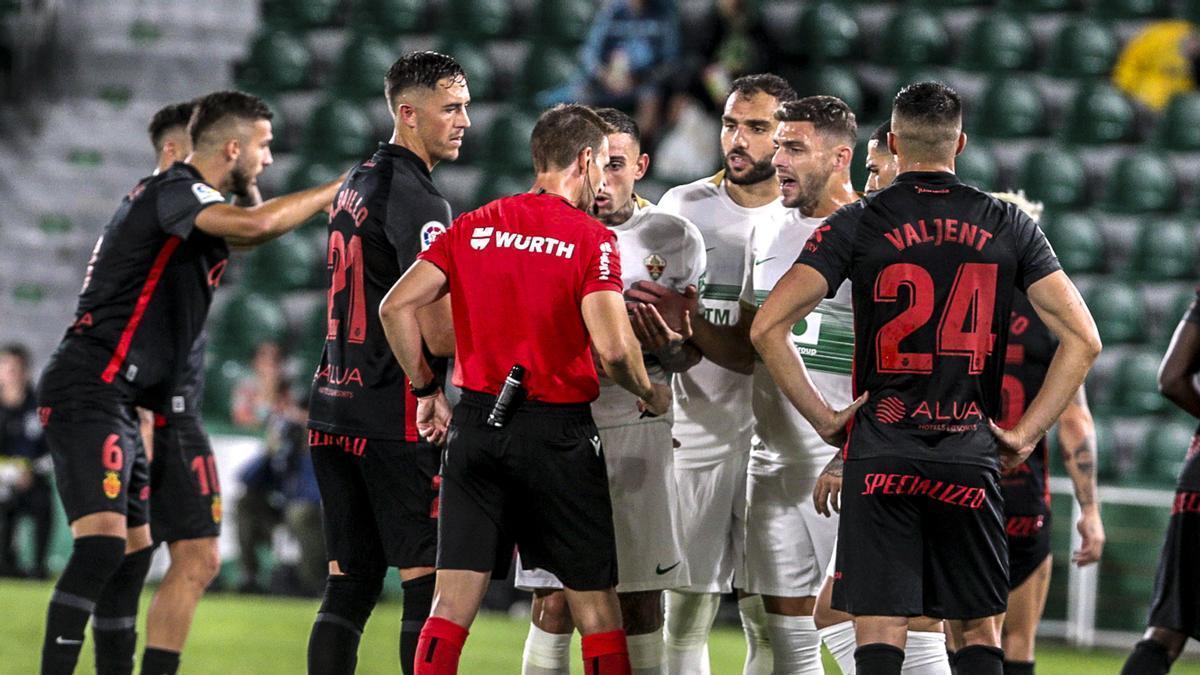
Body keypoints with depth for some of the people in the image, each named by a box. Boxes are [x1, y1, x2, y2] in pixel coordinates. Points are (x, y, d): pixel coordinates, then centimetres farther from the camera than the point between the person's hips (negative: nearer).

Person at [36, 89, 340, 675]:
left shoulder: (190, 198, 18)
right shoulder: (173, 191, -13)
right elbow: (254, 225, -29)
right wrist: (337, 189, -19)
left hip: (113, 400, 11)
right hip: (87, 391, -11)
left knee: (133, 550, 12)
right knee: (102, 542, -21)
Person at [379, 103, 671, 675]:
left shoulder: (473, 227, 6)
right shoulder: (592, 241, -7)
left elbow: (397, 307, 1)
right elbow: (612, 349, -18)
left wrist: (427, 391, 11)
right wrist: (650, 397, 1)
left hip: (475, 426, 4)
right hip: (557, 430, -4)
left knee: (452, 602, 3)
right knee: (594, 603, 7)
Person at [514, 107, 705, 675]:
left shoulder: (674, 239, 6)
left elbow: (691, 353, 8)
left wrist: (666, 344, -15)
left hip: (635, 426, 0)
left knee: (641, 603, 1)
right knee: (553, 603, -3)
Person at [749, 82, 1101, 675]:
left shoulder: (856, 225, -1)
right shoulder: (1008, 225, 5)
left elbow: (767, 328, -8)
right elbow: (1083, 340, 1)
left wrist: (824, 419, 0)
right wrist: (1024, 435, 5)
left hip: (880, 457, -1)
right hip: (971, 459, 1)